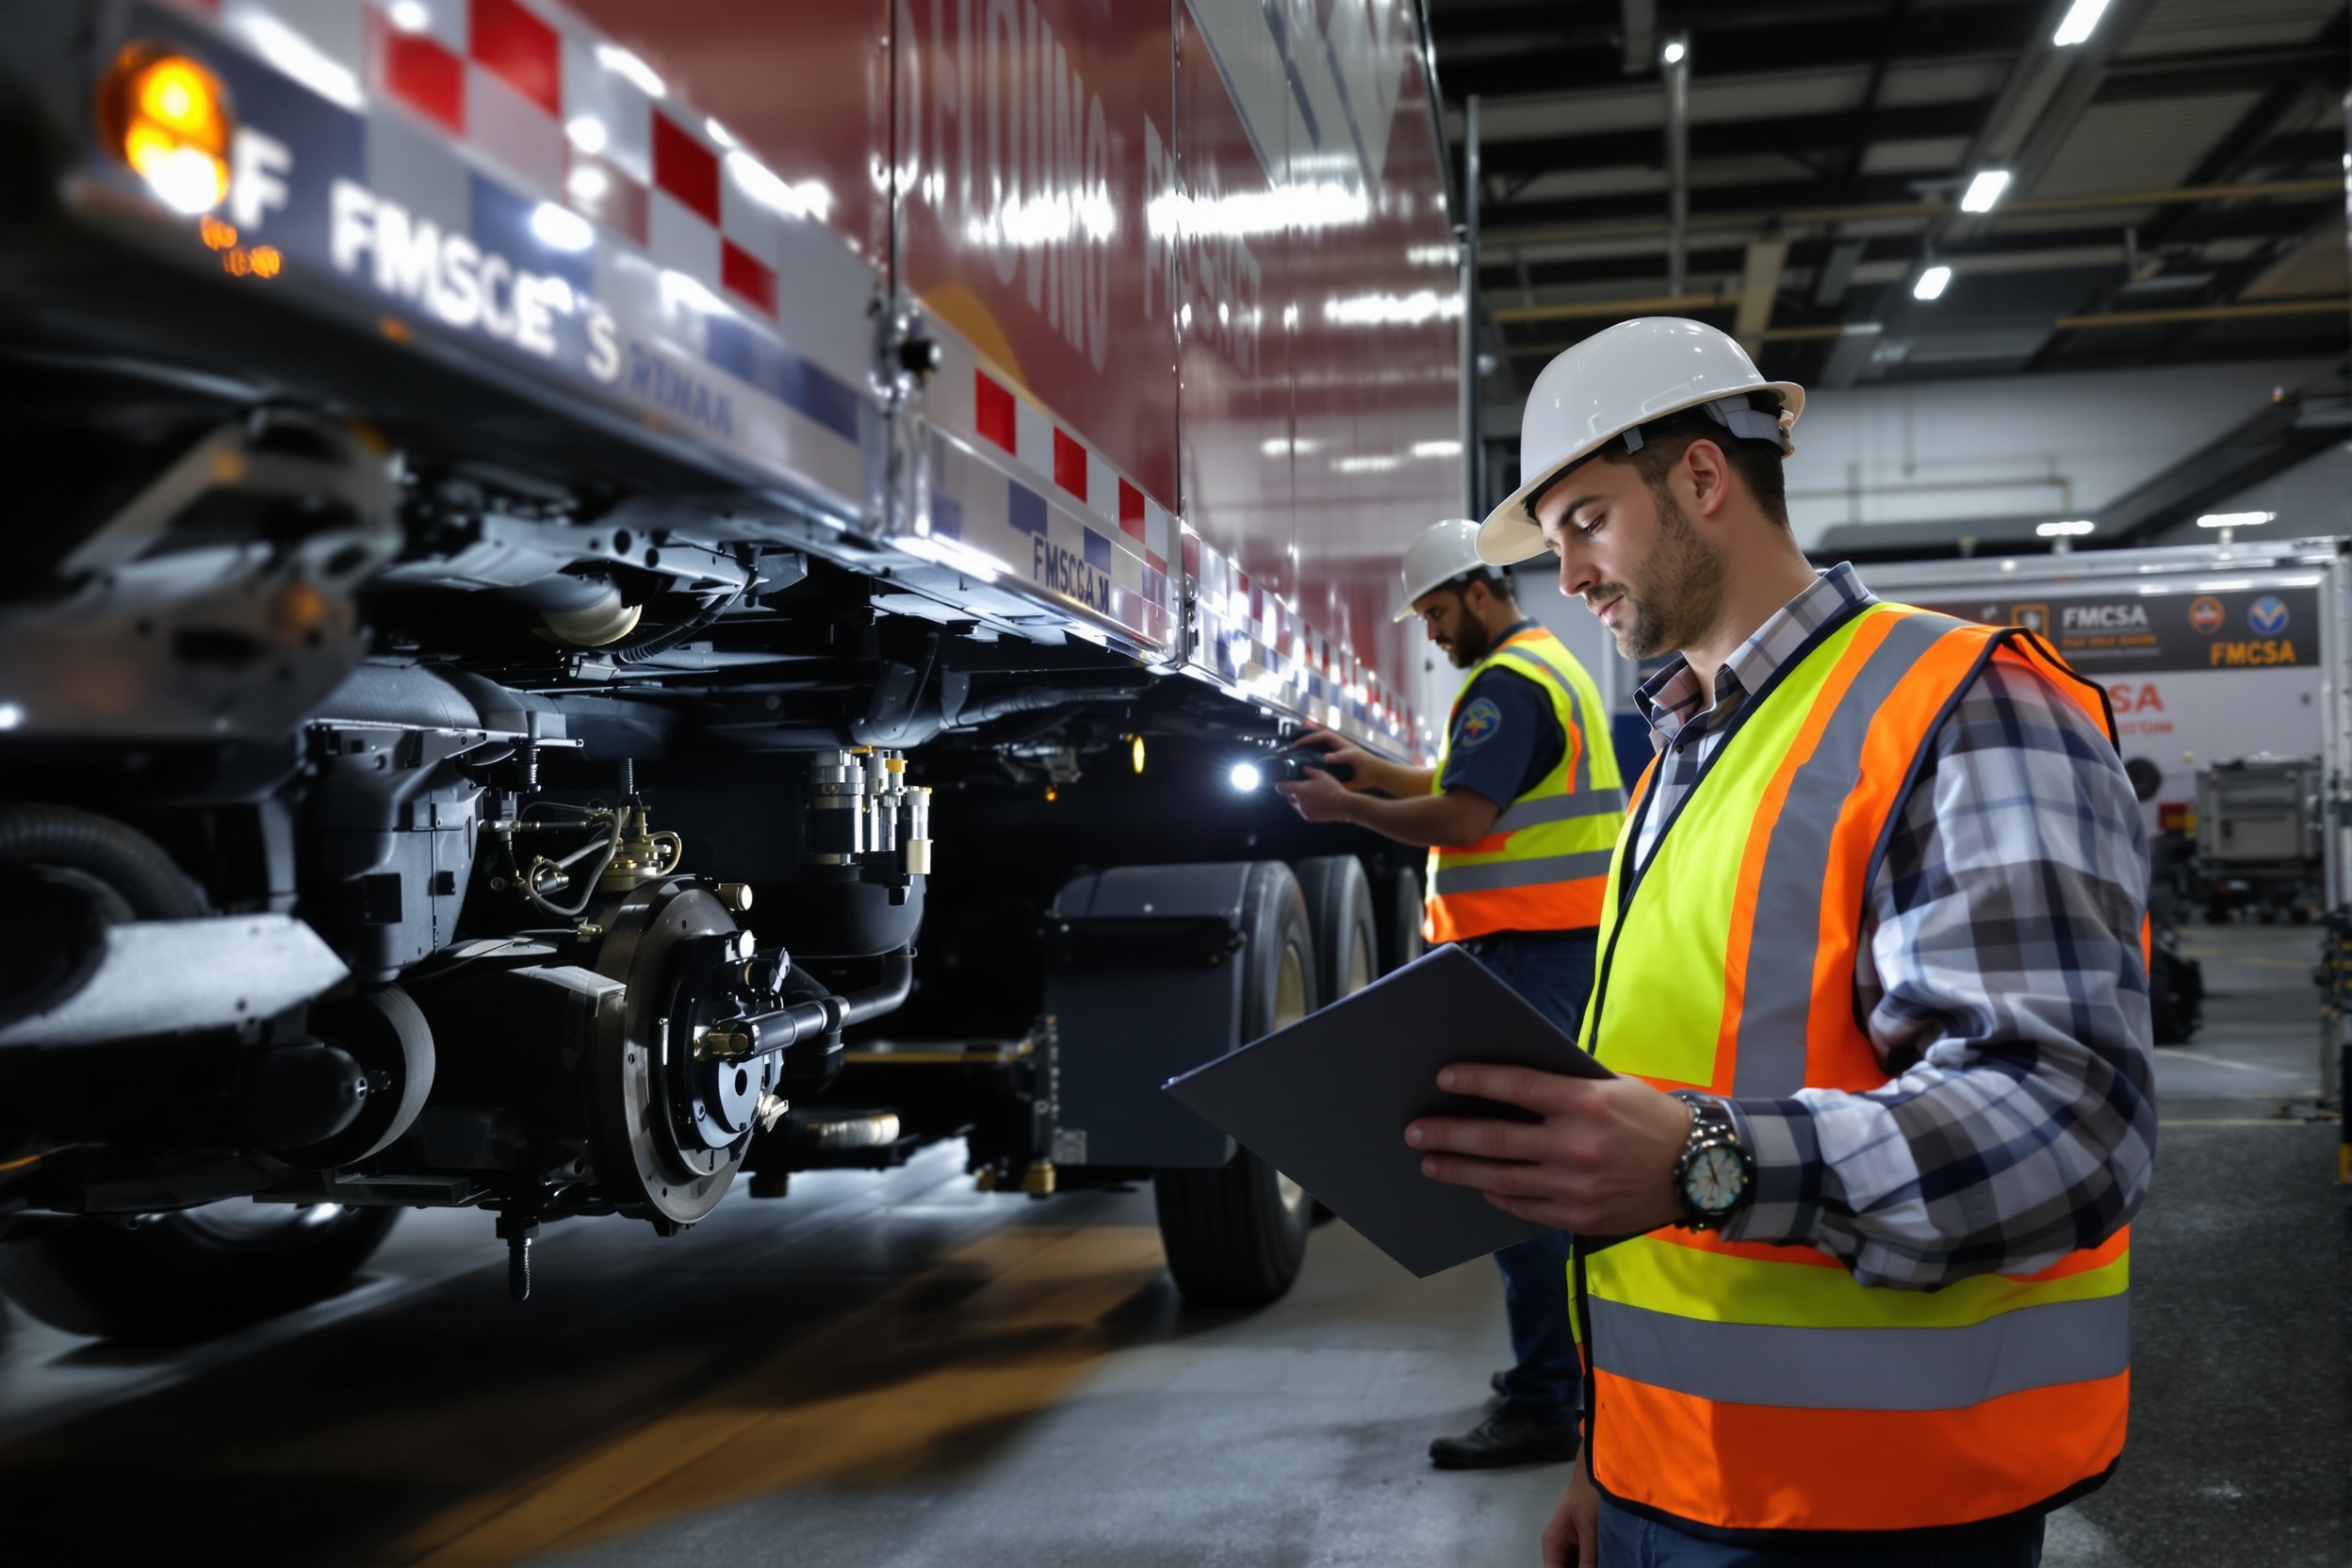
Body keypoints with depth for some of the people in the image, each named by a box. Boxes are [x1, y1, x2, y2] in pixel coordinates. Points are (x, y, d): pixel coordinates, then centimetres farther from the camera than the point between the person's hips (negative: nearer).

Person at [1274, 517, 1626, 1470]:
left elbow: (1460, 820, -20)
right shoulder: (1550, 667, 21)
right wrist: (1366, 766, 19)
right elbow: (1472, 788, 26)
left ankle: (1543, 1408, -7)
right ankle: (1576, 1360, 28)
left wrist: (1344, 808, -10)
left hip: (1531, 952, -11)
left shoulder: (1510, 682, -13)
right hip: (1566, 941, 11)